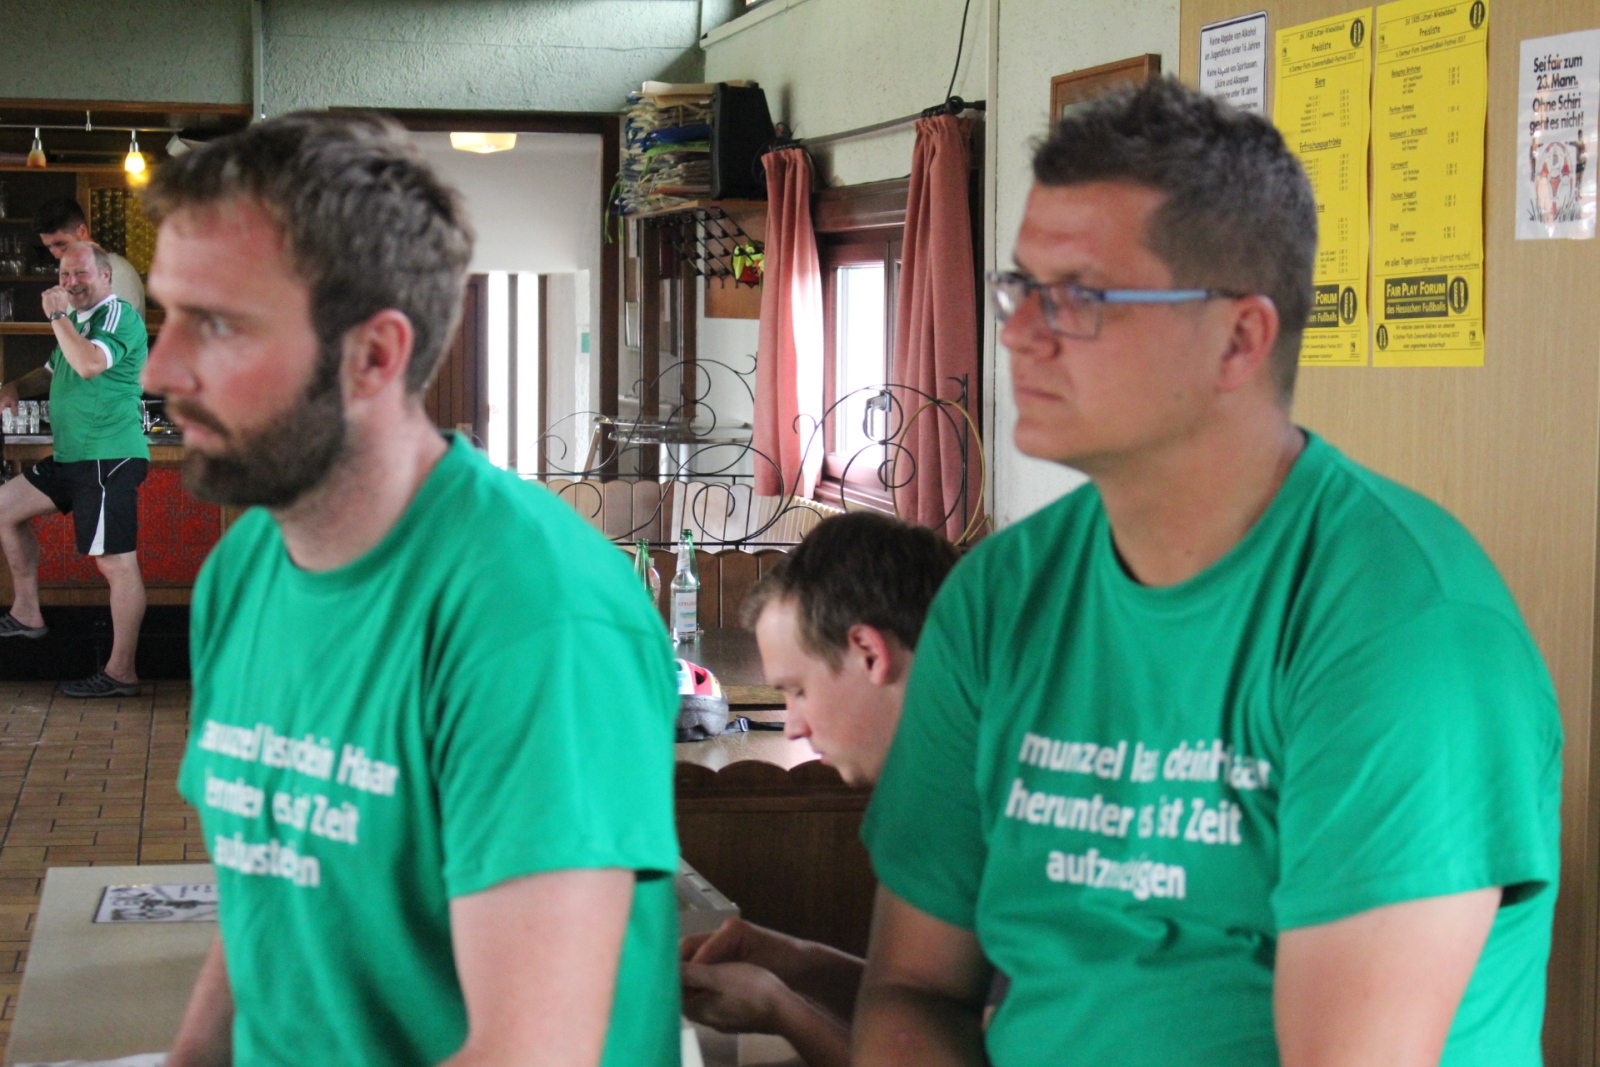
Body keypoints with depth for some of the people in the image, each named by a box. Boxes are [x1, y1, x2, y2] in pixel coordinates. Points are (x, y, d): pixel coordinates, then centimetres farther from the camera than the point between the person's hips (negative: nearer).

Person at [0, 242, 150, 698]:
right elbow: (53, 371, 34)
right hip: (73, 456, 11)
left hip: (109, 459, -11)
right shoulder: (78, 319, 20)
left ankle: (121, 672, -6)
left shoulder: (118, 315, -10)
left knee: (116, 562, -8)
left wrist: (58, 316, -19)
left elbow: (90, 365, -28)